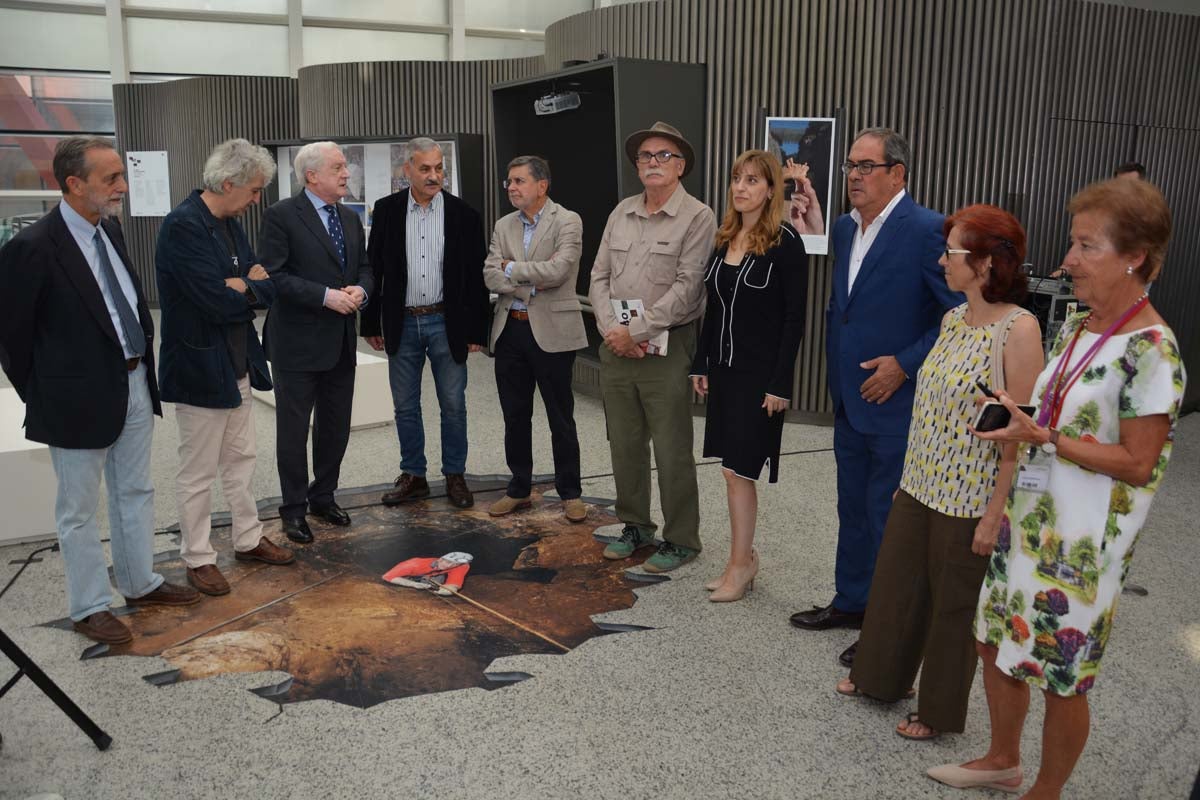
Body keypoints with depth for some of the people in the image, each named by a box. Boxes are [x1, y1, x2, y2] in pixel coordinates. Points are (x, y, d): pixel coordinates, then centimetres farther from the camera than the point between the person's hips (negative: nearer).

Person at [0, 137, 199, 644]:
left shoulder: (109, 229, 4)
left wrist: (143, 368, 11)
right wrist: (43, 398, -3)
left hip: (134, 383, 7)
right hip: (82, 395, -7)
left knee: (135, 494, 19)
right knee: (79, 509, 9)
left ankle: (140, 583, 35)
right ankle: (89, 607, 24)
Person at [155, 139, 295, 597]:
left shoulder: (230, 225, 7)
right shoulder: (183, 225, -20)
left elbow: (269, 287, 5)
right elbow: (217, 301, -27)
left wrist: (240, 287, -15)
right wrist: (250, 289, -8)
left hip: (238, 364, 9)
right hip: (200, 368, -8)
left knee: (241, 459, 19)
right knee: (199, 471, 6)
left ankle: (248, 540, 33)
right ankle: (197, 558, 20)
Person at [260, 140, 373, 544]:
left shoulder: (351, 219, 11)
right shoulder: (282, 215, -10)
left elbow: (365, 268, 15)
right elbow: (275, 275, -16)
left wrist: (360, 290, -7)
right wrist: (326, 296, -22)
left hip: (341, 343, 7)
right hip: (298, 341, -6)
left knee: (336, 427, 14)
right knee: (293, 429, 5)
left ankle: (323, 496, 30)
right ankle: (294, 508, 18)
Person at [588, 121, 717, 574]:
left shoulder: (697, 217, -6)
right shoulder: (621, 213, 11)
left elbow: (686, 288, -14)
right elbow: (599, 277, 9)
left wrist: (636, 332, -16)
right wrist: (611, 329, -7)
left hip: (666, 348, -6)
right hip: (616, 347, 6)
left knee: (672, 451, 0)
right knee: (624, 445, 13)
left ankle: (681, 540, 15)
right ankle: (635, 526, 29)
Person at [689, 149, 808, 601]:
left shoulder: (785, 243, -11)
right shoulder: (724, 239, 9)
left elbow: (794, 319, -13)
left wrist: (780, 384, -16)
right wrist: (701, 365, 10)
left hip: (760, 372, -7)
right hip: (724, 368, 7)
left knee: (738, 469, -4)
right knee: (733, 469, 11)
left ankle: (740, 564, 9)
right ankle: (744, 556, 23)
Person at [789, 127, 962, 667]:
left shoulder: (927, 231, -16)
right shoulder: (845, 228, 8)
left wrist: (904, 365, -17)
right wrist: (837, 373, 12)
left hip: (897, 404, -8)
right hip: (850, 400, 8)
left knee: (890, 519, 4)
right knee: (853, 509, 19)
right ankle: (851, 602, 36)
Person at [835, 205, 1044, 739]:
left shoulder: (1018, 330, -19)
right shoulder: (952, 320, 4)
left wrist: (996, 515, -17)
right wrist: (910, 476, 15)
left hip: (970, 499, -7)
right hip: (920, 486, 7)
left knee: (954, 602, 11)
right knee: (895, 582, 19)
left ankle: (940, 709, 32)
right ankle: (881, 676, 41)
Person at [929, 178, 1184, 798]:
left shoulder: (1151, 350, -20)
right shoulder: (1075, 328, 5)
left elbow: (1137, 464, -20)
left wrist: (1041, 437, -24)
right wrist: (1016, 419, -2)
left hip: (1083, 540, -8)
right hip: (1030, 518, 8)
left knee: (1060, 676, 9)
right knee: (996, 643, 19)